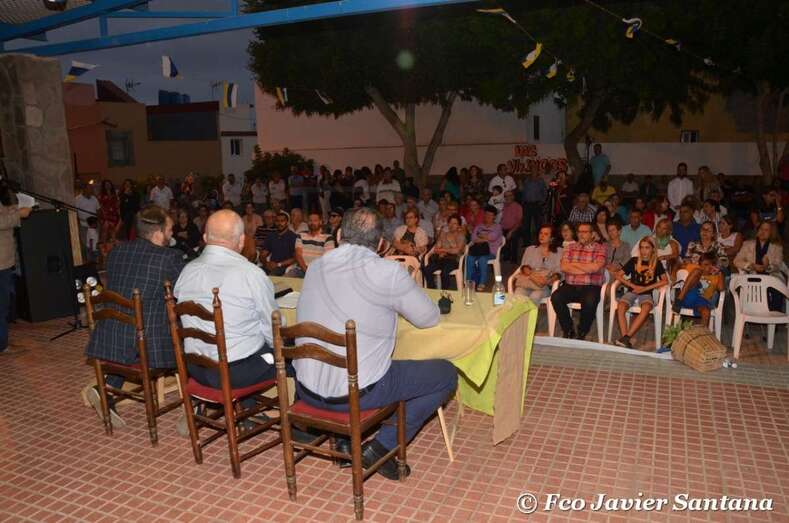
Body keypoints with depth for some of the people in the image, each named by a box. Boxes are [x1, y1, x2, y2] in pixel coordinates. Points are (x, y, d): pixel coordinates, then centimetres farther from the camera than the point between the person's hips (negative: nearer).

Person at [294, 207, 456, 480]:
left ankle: (345, 438, 24)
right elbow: (429, 318, -2)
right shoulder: (387, 272, -14)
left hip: (306, 390, 6)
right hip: (357, 393, -6)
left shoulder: (315, 266, 4)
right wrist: (397, 303, 17)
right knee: (447, 374, 8)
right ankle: (382, 446, 5)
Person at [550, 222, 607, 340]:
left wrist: (574, 264, 0)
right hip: (570, 286, 3)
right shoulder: (570, 247, 16)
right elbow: (564, 267, 0)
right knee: (555, 297, -26)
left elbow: (595, 267, -11)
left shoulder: (601, 248, 7)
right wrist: (587, 269, -5)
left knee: (589, 301, -35)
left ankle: (582, 333, -8)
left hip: (591, 287, -3)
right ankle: (568, 330, -7)